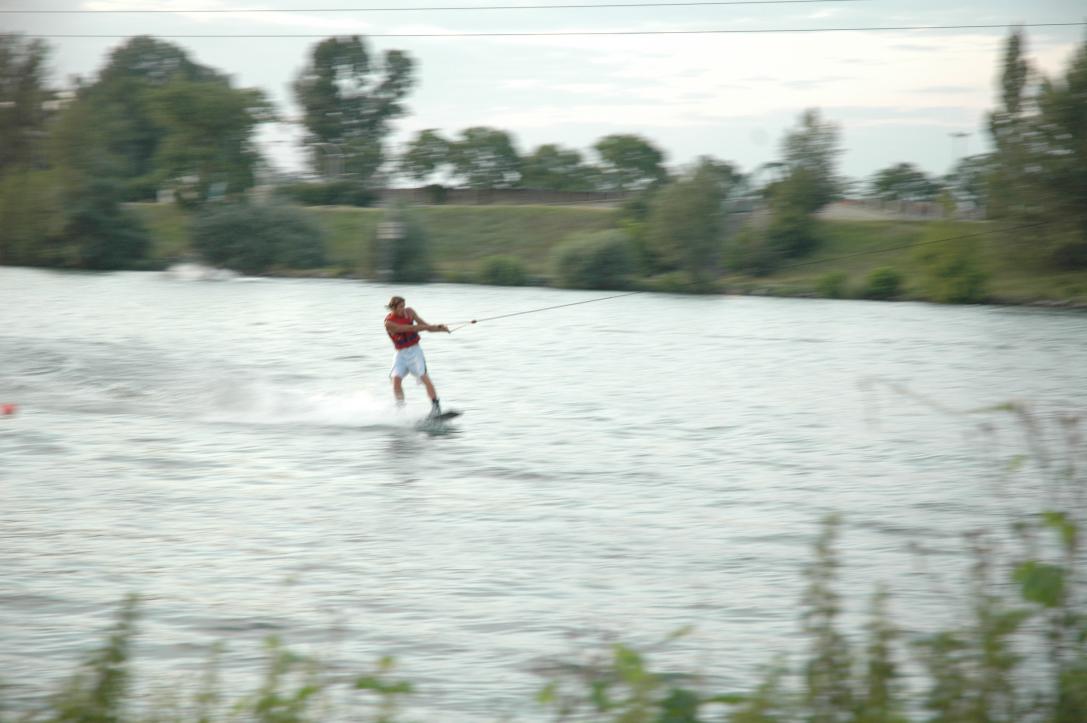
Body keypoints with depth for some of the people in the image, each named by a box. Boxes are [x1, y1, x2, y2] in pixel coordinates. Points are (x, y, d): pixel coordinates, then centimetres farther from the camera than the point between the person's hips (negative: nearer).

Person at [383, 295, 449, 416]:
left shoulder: (409, 312, 0)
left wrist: (440, 328, -13)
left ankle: (436, 406, -15)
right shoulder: (389, 323, -14)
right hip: (401, 354, -1)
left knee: (424, 377, -15)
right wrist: (430, 326, -22)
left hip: (414, 351, 1)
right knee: (396, 379, -17)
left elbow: (426, 326, 4)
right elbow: (410, 328, -21)